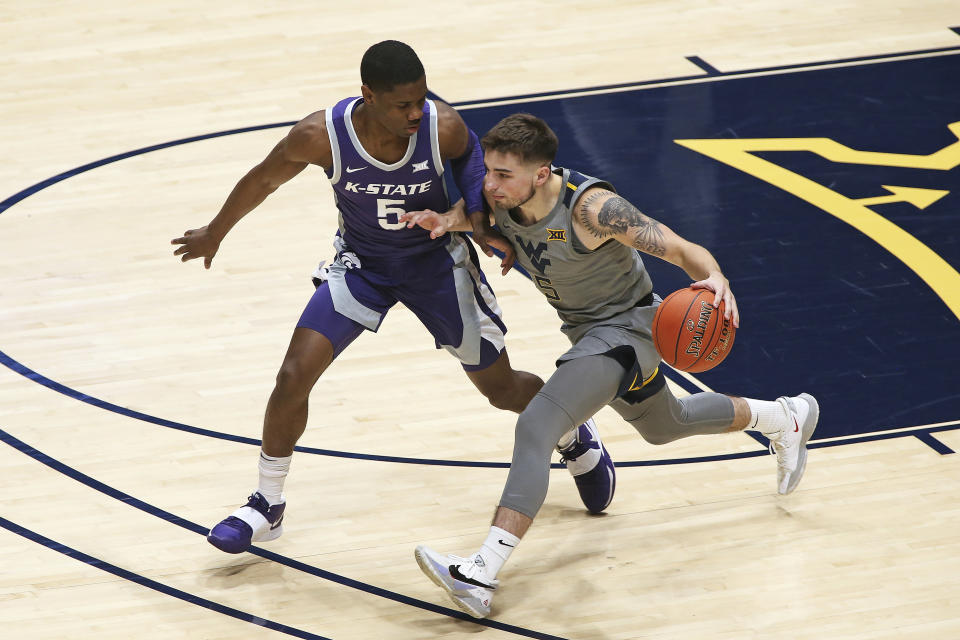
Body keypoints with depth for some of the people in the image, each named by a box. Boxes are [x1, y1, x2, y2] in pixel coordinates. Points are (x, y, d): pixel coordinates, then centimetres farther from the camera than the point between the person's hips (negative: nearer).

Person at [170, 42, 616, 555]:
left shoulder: (443, 127, -30)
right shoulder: (320, 136, -31)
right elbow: (262, 180, -9)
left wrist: (479, 217, -19)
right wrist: (214, 234, 6)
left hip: (436, 259, 0)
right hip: (361, 263, 0)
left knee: (503, 390, 10)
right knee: (294, 375, -15)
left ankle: (574, 434, 44)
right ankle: (267, 505, 7)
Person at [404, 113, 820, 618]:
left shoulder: (591, 208, -33)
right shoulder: (498, 196, -15)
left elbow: (682, 249, -30)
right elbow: (472, 211, 9)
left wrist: (716, 280, -52)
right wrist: (446, 220, -15)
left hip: (624, 326, -9)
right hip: (583, 328, 9)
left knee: (535, 428, -26)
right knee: (665, 427, 32)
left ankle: (481, 575, -35)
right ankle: (784, 417, 56)